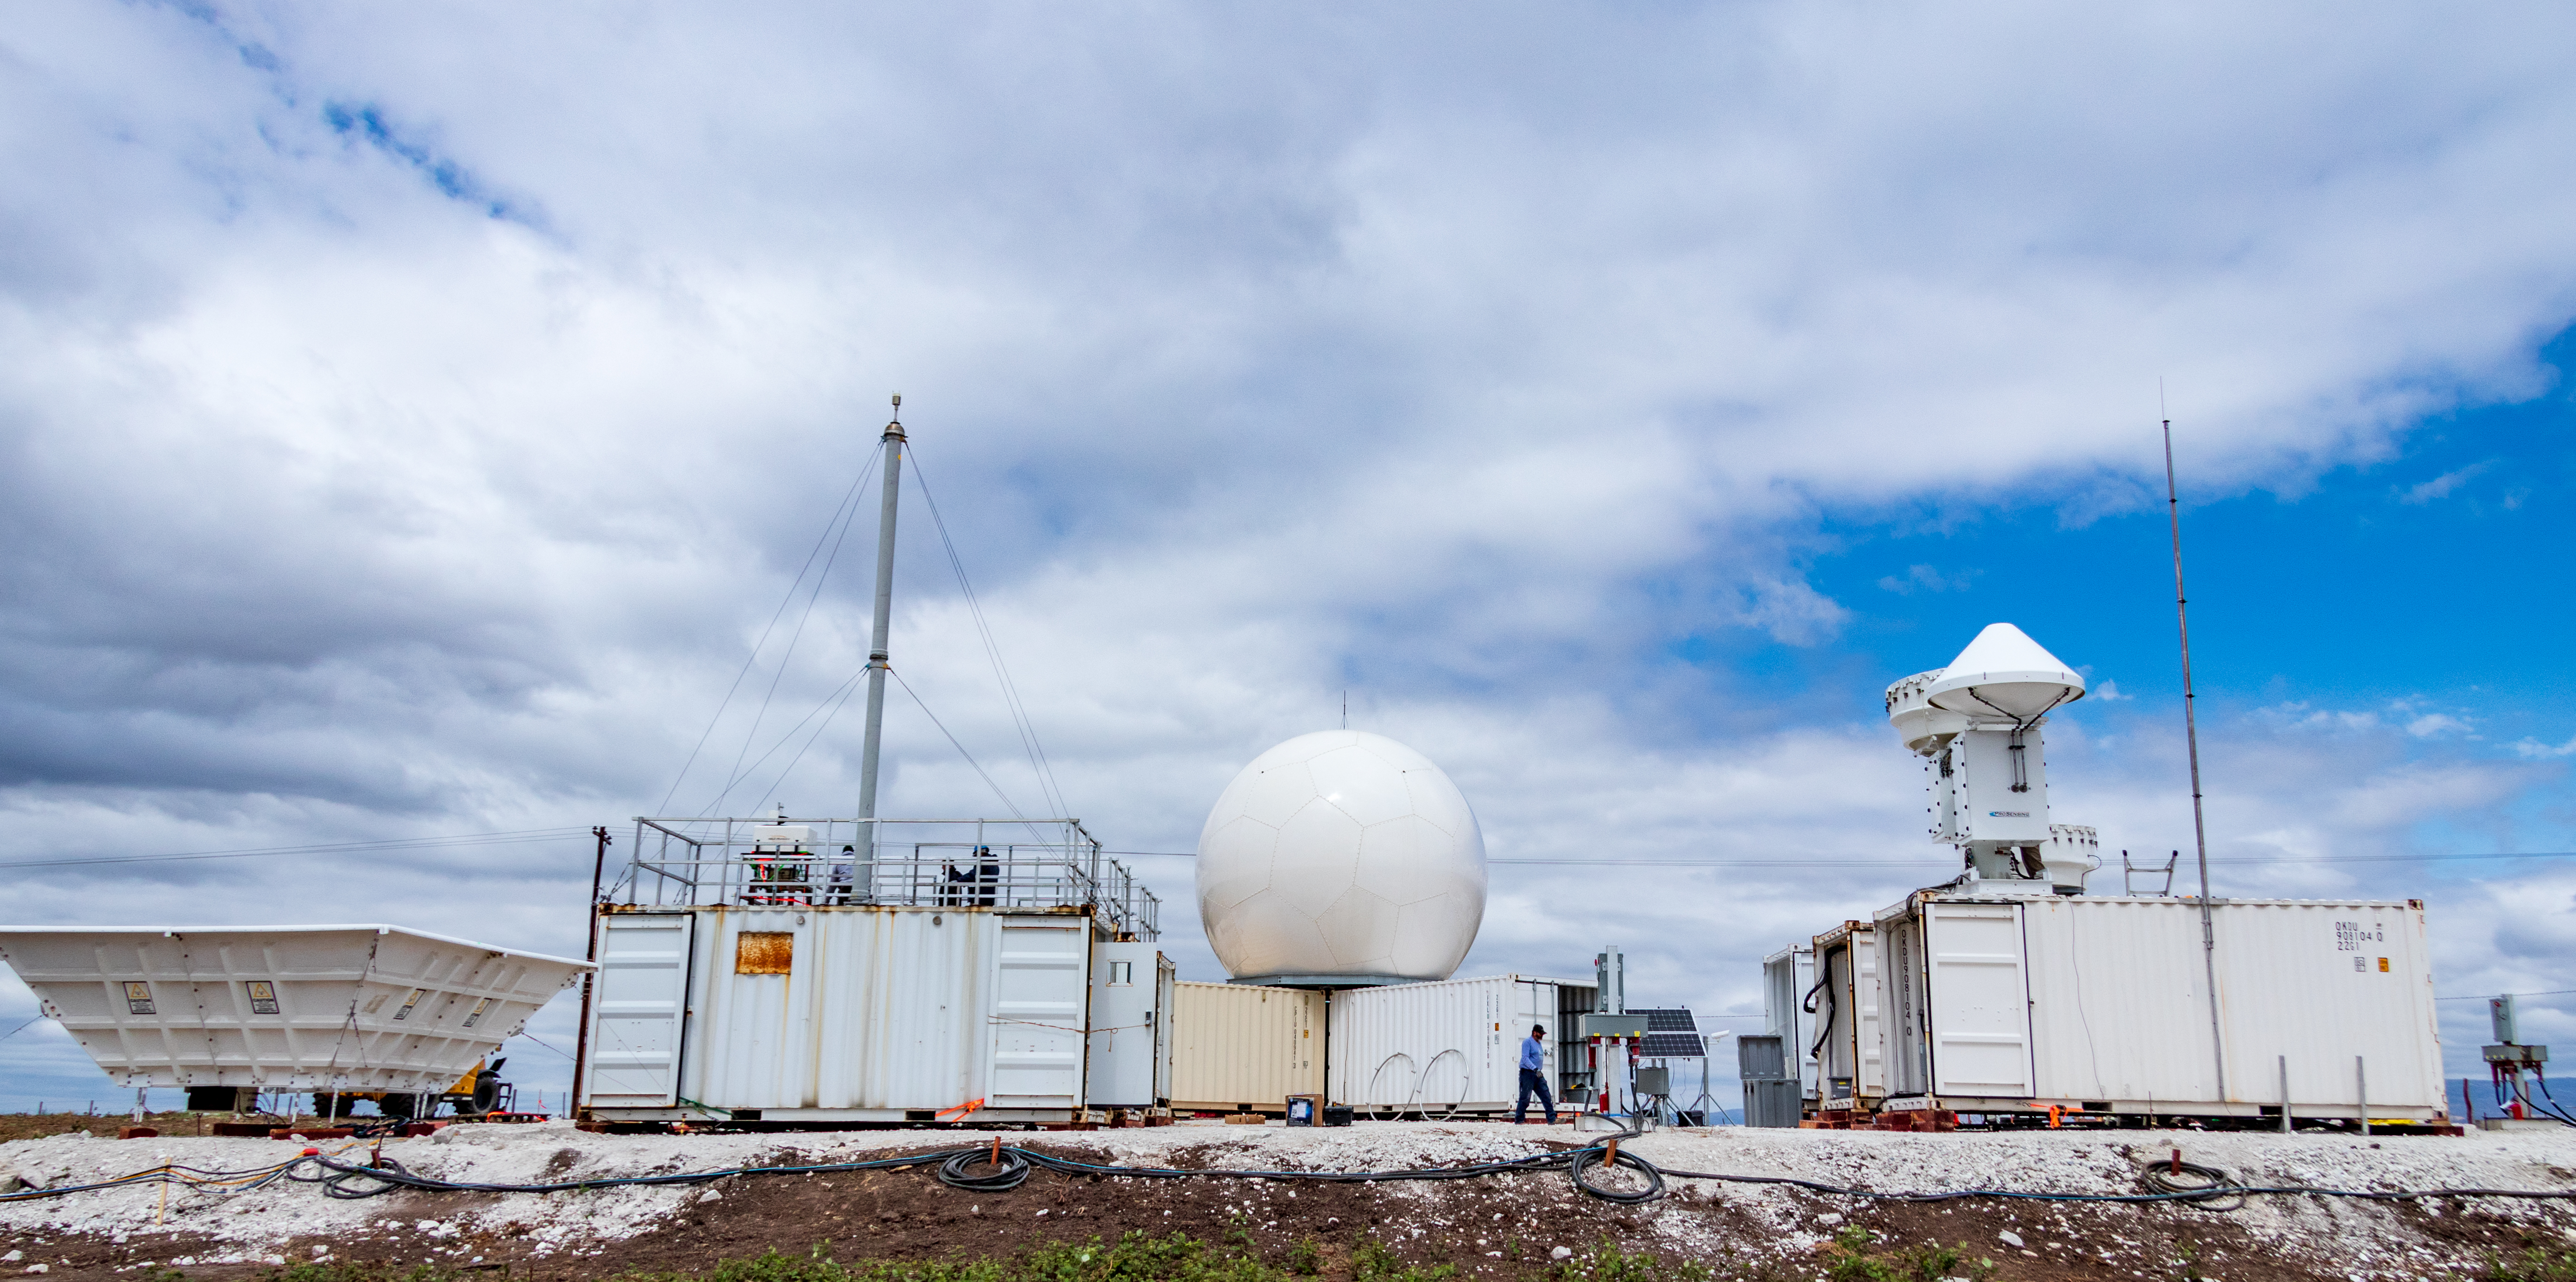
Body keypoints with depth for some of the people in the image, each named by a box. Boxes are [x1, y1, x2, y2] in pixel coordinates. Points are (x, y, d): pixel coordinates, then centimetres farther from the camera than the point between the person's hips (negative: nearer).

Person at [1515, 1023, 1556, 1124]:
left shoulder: (1539, 1043, 18)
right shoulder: (1528, 1042, -8)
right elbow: (1525, 1058, -18)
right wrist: (1535, 1069, -28)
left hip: (1539, 1075, 8)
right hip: (1528, 1073, -8)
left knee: (1547, 1097, 0)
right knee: (1525, 1098, -5)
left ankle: (1552, 1119, -1)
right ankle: (1519, 1120, 4)